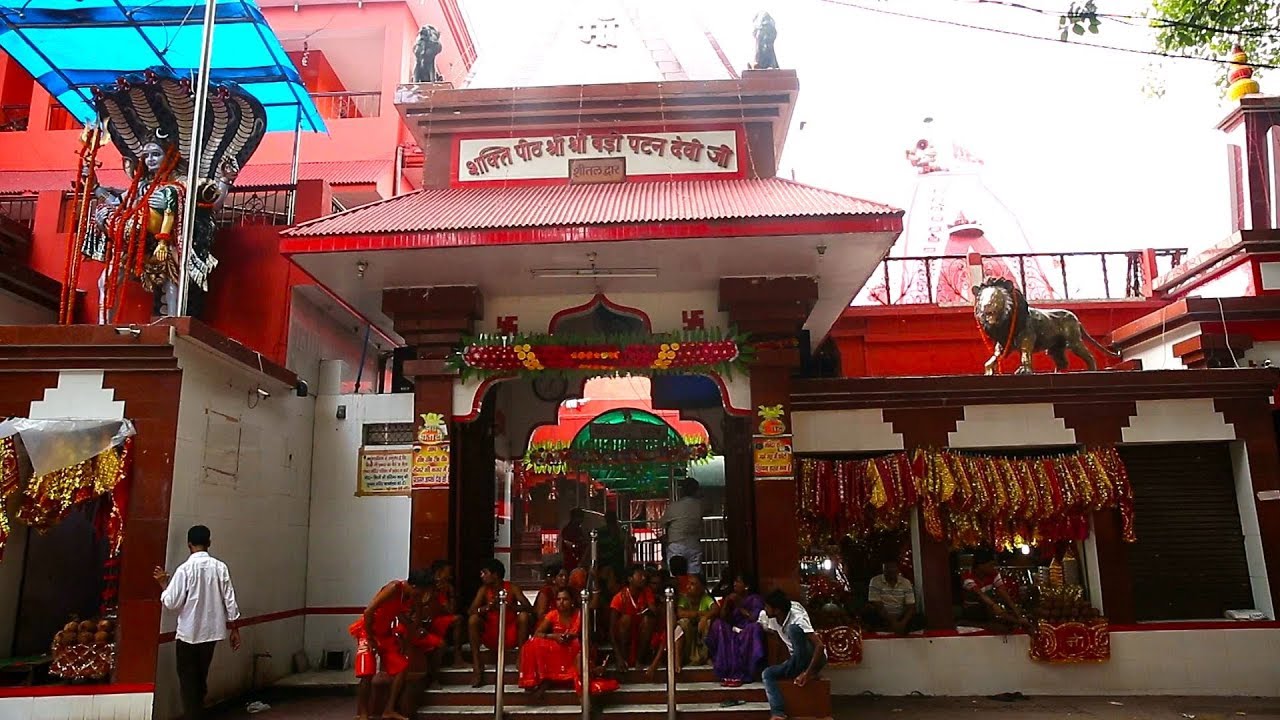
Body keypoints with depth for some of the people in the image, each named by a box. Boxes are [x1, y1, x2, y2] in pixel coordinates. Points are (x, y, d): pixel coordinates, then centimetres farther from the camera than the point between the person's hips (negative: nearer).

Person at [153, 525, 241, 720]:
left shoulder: (185, 569, -14)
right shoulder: (220, 567, -3)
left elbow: (171, 603, -14)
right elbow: (229, 600, -1)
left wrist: (164, 585, 4)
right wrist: (234, 629, 6)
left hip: (189, 633, -4)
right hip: (211, 631, 4)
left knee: (188, 680, 8)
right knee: (201, 678, 20)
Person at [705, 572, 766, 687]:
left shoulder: (755, 599, 1)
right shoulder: (732, 598, 15)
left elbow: (756, 618, -15)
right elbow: (722, 618, 7)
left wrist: (739, 607, -14)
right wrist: (726, 603, -7)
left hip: (749, 635, -4)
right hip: (733, 632, 4)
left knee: (754, 627, -36)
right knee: (718, 625, -21)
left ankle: (739, 675, -32)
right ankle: (725, 672, -29)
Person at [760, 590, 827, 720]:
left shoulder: (798, 619, -26)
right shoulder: (767, 617, -4)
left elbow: (820, 646, -33)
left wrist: (808, 673, -34)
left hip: (815, 658, -7)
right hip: (797, 661, 7)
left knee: (793, 628, -31)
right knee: (768, 673, -18)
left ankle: (810, 673, -21)